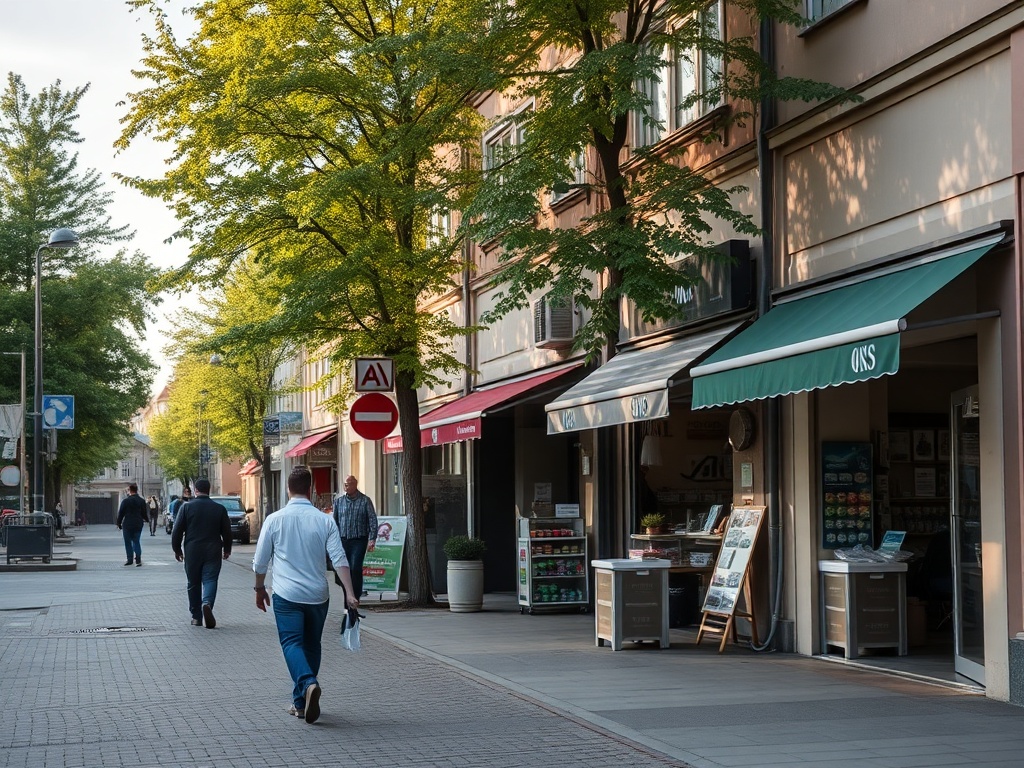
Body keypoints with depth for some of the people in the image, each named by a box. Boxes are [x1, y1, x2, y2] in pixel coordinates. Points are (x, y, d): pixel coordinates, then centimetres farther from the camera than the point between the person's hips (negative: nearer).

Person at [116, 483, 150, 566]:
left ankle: (130, 559, 6)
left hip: (127, 525, -3)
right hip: (138, 524, 3)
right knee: (137, 541, 10)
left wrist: (119, 523, 4)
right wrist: (146, 520, 26)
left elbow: (121, 513, -5)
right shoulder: (142, 501, 1)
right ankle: (138, 559, -2)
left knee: (128, 542, 7)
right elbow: (145, 513, 6)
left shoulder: (125, 500, -8)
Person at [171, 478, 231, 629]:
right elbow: (226, 531, 7)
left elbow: (177, 531, -1)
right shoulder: (220, 509, 1)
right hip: (213, 552, 0)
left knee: (193, 583, 11)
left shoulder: (186, 507, -2)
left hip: (192, 552, 0)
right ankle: (207, 604, -29)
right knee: (210, 580, 0)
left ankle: (196, 617, 15)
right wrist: (227, 549, 21)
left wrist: (177, 549, 11)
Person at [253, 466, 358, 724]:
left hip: (287, 595, -2)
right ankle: (301, 703, 19)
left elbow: (260, 562, 5)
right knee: (311, 646, 15)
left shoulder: (275, 520, -2)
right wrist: (350, 593, -8)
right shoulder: (324, 521, -1)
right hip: (318, 595, 2)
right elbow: (339, 559, -8)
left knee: (292, 643, -5)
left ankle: (308, 684, -32)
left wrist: (260, 589, 20)